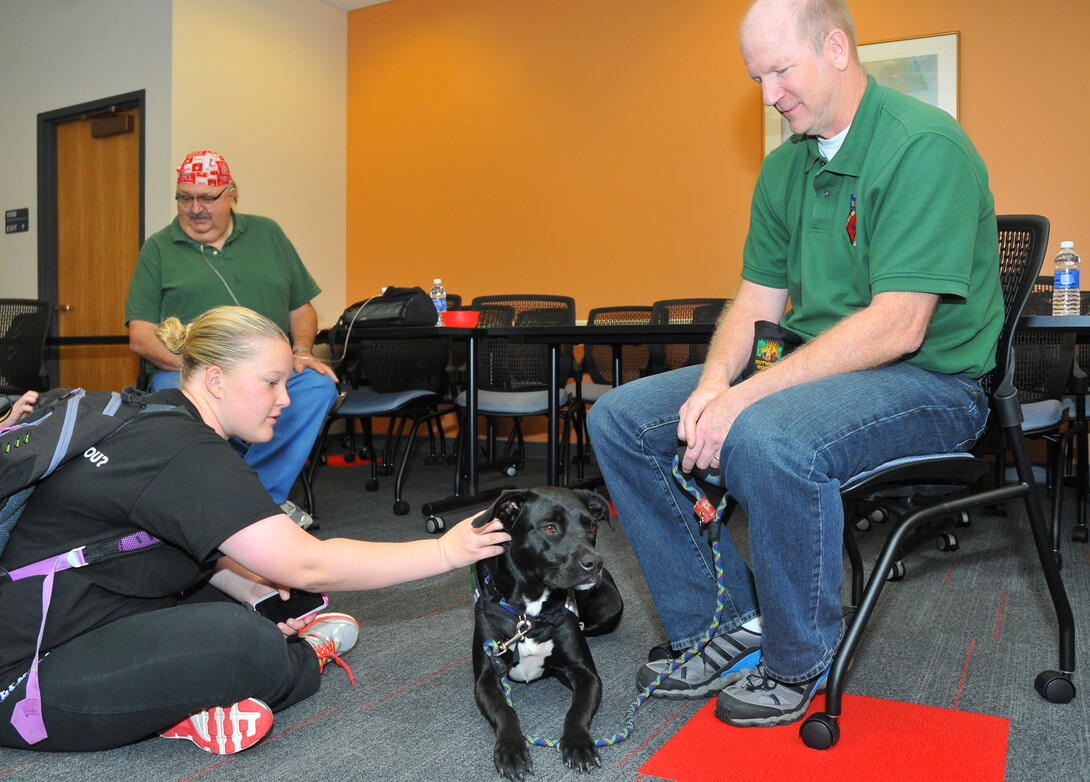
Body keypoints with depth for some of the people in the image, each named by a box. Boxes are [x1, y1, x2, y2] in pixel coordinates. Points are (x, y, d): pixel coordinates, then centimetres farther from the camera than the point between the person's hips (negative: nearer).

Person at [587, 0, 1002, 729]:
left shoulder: (925, 145, -15)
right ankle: (728, 622, 3)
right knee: (620, 418, -3)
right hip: (815, 366, 8)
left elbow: (897, 326, -24)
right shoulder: (785, 167, 10)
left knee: (769, 439, -39)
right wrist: (716, 381, -12)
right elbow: (757, 299, 9)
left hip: (928, 379, -7)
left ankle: (798, 661, -10)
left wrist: (749, 395, -27)